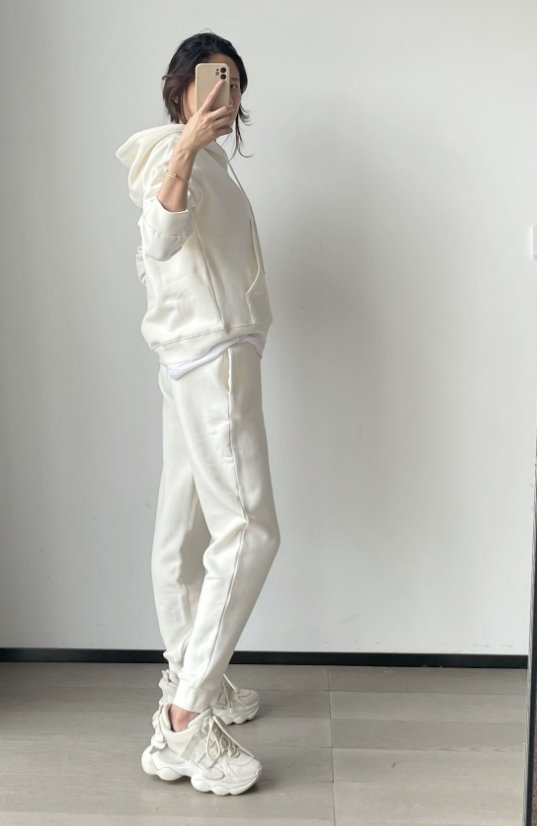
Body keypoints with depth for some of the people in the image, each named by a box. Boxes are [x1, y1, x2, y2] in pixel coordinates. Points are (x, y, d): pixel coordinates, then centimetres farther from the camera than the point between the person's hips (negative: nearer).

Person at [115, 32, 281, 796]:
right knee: (248, 529, -14)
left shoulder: (206, 161, 22)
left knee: (186, 527, 12)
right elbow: (163, 240, -31)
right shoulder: (174, 154, -10)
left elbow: (154, 257, 28)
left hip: (197, 360, 10)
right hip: (213, 358, -10)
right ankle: (186, 721, -11)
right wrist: (185, 147, -41)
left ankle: (189, 683, 23)